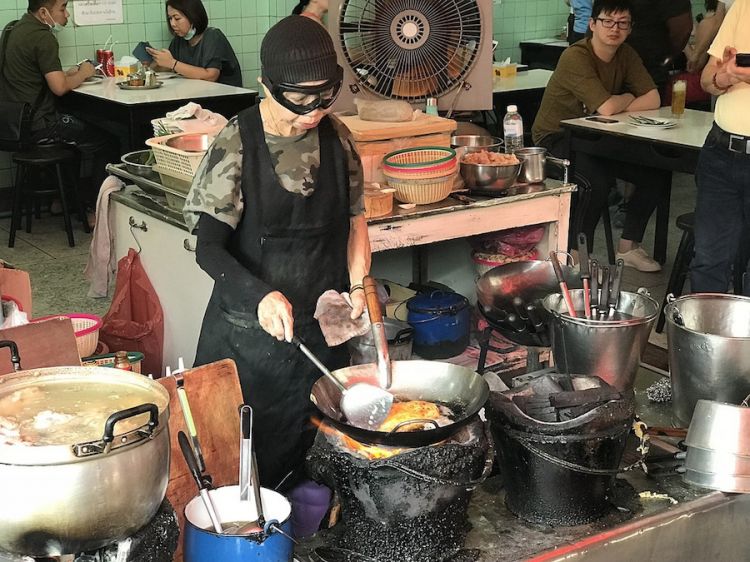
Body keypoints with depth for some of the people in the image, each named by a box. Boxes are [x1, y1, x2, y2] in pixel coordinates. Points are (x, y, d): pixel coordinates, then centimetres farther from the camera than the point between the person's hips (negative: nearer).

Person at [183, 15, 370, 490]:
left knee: (307, 444, 14)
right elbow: (209, 247, -16)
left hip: (321, 327, 4)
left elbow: (355, 218, 13)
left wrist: (358, 284, -2)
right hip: (249, 329, -4)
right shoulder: (237, 144, -14)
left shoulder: (336, 140, -1)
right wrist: (260, 296, -33)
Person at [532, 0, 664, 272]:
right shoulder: (576, 57, -24)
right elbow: (606, 107, -31)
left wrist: (617, 108, -22)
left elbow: (653, 100, -9)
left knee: (655, 173, -8)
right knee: (599, 181, -33)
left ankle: (628, 247, 9)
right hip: (556, 138, -7)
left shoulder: (626, 55, -1)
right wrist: (628, 98, -10)